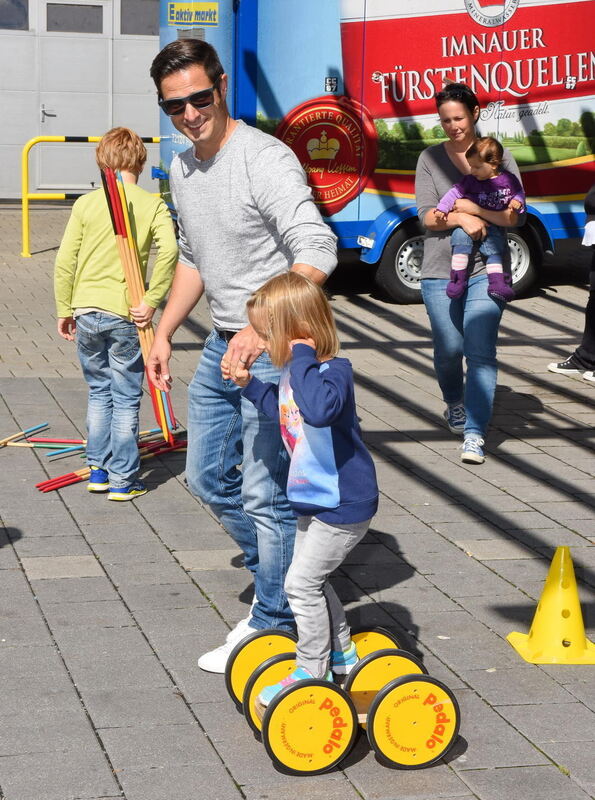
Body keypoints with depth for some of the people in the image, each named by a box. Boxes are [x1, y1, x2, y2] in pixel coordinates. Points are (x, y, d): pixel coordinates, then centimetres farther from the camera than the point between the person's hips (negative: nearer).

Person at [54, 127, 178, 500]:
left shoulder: (86, 203, 3)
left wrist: (65, 310, 11)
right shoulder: (153, 205, -2)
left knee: (99, 393, 18)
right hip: (126, 315, -3)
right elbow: (169, 250, -19)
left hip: (86, 312, 3)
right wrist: (152, 300, -15)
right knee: (126, 400, 6)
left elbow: (65, 262, 2)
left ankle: (98, 470, 24)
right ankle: (123, 480, 9)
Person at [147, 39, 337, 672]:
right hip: (223, 345, 9)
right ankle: (281, 574, 36)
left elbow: (318, 253, -30)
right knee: (207, 478, 18)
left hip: (277, 350, -9)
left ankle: (271, 624, 8)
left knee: (265, 494, -6)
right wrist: (164, 333, 19)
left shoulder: (265, 159, -19)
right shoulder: (182, 169, 9)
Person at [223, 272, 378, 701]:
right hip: (314, 500, 10)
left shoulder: (334, 371, -25)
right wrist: (248, 383, 13)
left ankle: (312, 669, 10)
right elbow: (283, 411, 23)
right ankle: (341, 654, 38)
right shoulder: (295, 372, 2)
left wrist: (302, 359, -39)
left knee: (302, 582, -5)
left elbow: (320, 409, -48)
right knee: (311, 579, 21)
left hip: (344, 504, -10)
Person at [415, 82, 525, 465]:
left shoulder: (499, 157, 4)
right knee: (448, 350, 7)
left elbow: (515, 215, -6)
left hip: (487, 270, -1)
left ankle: (475, 433, -10)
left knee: (481, 351, -11)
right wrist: (464, 218, -16)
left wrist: (467, 206, -15)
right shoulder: (430, 159, 6)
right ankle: (454, 403, 38)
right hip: (441, 271, 1)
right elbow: (427, 216, -2)